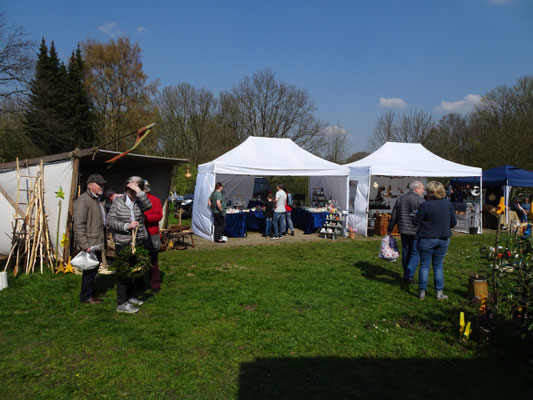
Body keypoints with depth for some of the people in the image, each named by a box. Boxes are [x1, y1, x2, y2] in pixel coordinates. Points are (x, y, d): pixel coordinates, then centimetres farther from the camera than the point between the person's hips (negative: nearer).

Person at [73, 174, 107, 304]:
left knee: (94, 269, 17)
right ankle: (86, 297, 12)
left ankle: (91, 292, 31)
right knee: (89, 270, -1)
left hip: (97, 243, 9)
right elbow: (78, 225, -20)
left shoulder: (98, 200, 17)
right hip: (89, 244, -9)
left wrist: (104, 240, 21)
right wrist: (85, 245, -23)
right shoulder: (83, 200, -14)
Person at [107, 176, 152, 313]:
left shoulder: (140, 201, 3)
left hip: (138, 242, 4)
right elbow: (110, 220, -6)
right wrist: (127, 226, -17)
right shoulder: (118, 201, -2)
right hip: (122, 243, -4)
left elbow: (148, 205, -20)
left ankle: (129, 297, 33)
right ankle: (121, 304, 8)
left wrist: (138, 190, -23)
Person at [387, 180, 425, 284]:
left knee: (406, 253, 15)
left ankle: (406, 275, 24)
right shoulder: (420, 200, -10)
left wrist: (389, 230, 18)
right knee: (415, 253, 2)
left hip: (403, 230, 6)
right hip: (416, 231, -6)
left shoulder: (400, 199, 9)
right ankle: (409, 275, -5)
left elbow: (393, 217, 11)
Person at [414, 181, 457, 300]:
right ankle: (439, 292, 15)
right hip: (443, 239, 4)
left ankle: (422, 292, 13)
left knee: (424, 265, 8)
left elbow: (416, 222, -11)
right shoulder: (448, 204, -1)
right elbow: (453, 222, 5)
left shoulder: (425, 205, -17)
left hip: (427, 238, -4)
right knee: (438, 266, 13)